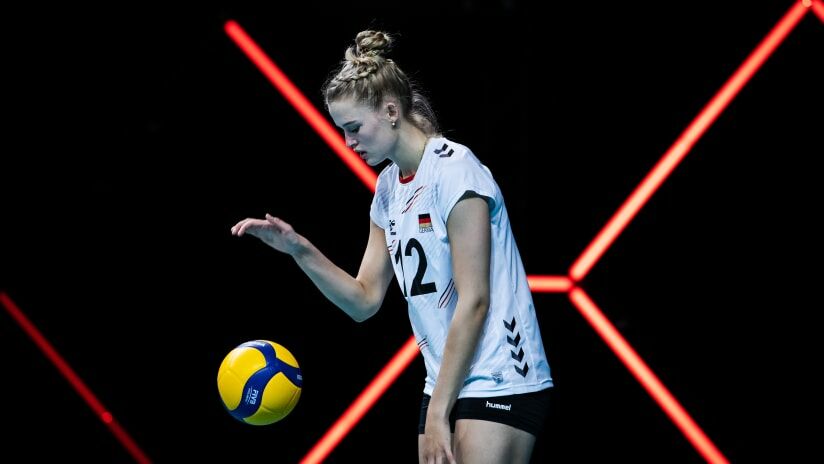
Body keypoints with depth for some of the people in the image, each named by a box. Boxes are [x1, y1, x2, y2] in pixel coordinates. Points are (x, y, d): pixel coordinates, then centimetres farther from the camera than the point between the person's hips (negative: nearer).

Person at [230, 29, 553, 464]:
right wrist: (299, 249, -1)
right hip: (447, 384, 8)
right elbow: (365, 300, 13)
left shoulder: (453, 168, -13)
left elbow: (473, 300, -16)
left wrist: (438, 412, -17)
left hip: (499, 383, -8)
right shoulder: (388, 187, 13)